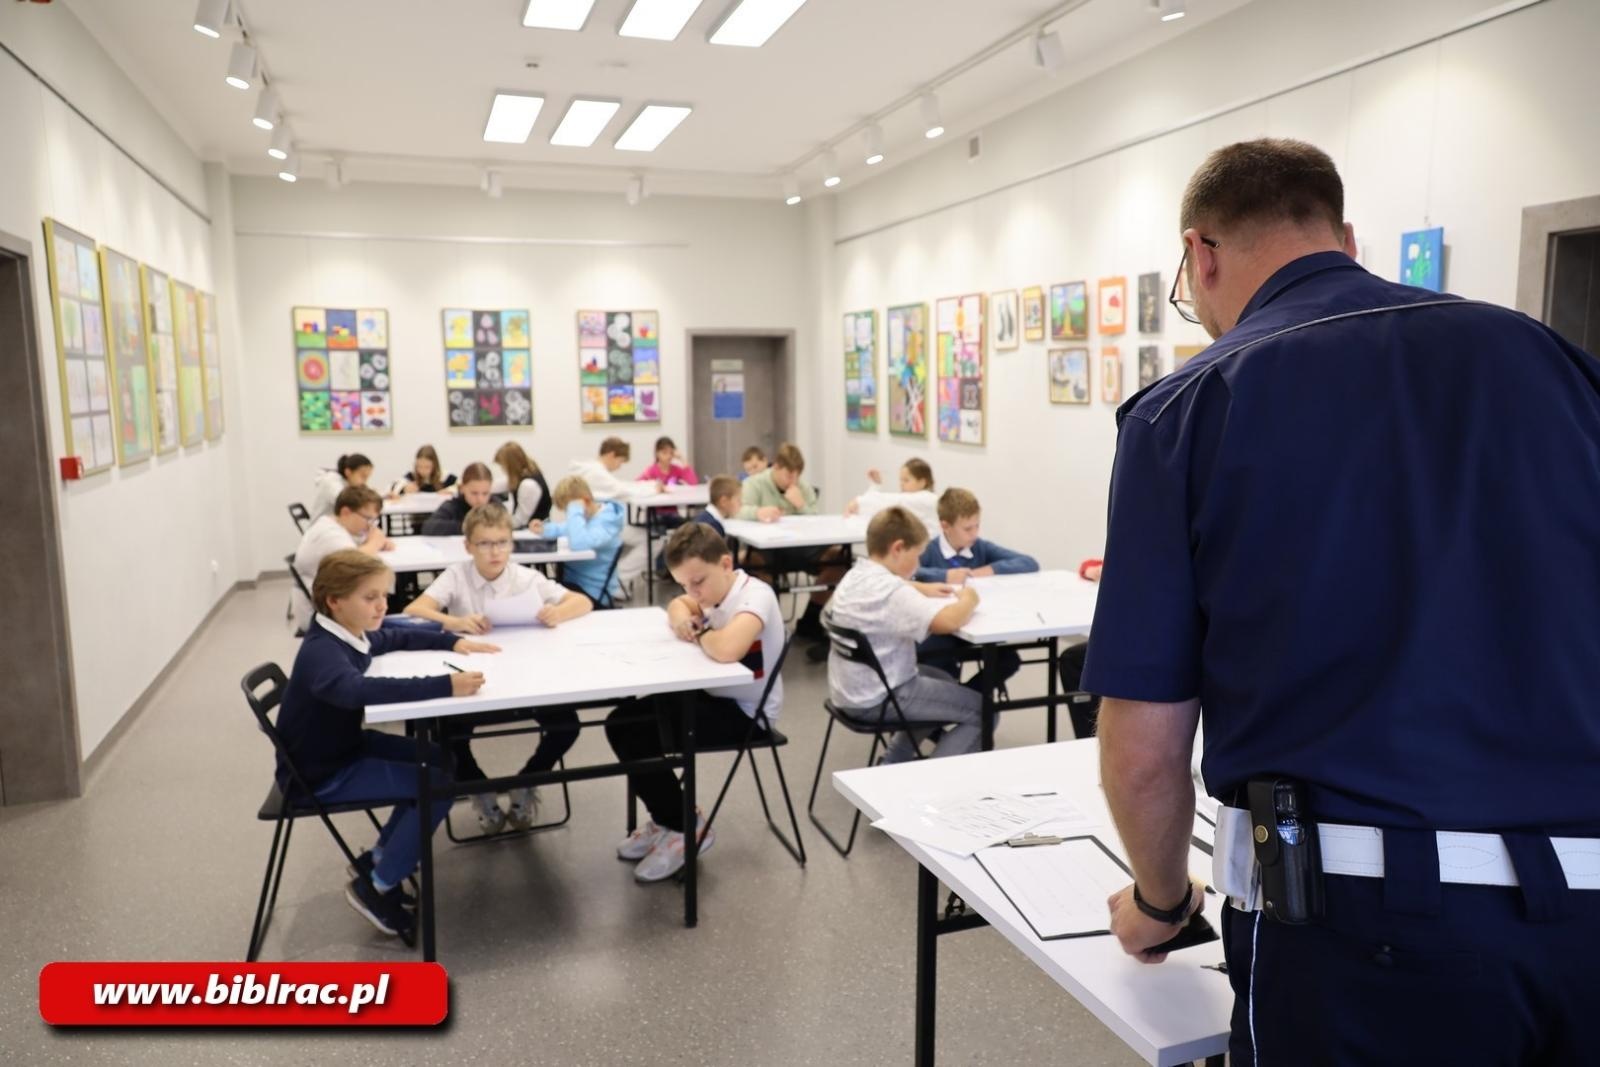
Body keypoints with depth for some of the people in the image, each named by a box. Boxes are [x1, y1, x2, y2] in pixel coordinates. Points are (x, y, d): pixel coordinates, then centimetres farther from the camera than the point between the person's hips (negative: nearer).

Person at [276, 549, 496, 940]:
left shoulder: (353, 635, -2)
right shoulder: (320, 652, -29)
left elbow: (400, 637, 20)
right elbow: (358, 690, -51)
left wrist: (453, 641, 6)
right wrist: (445, 685, -56)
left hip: (348, 747, 9)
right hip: (319, 776, -9)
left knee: (441, 762, 11)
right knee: (439, 786, -17)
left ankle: (377, 859, 21)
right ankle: (375, 887, 0)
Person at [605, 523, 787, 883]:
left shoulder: (755, 595, -25)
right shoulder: (715, 588, 2)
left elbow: (727, 649, -45)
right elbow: (678, 605, 23)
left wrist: (699, 634, -21)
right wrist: (682, 616, -3)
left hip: (746, 714, -9)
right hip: (715, 695, 9)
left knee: (634, 736, -15)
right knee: (621, 724, 4)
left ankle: (685, 827, 3)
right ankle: (668, 819, 17)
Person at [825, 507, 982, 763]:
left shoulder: (857, 575, 5)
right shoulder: (890, 591, -25)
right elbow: (949, 621, -36)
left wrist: (922, 588, 14)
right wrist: (968, 600, -15)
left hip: (853, 690, 10)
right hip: (877, 699, -10)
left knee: (946, 683, 30)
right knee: (983, 712, -4)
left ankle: (894, 762, 30)